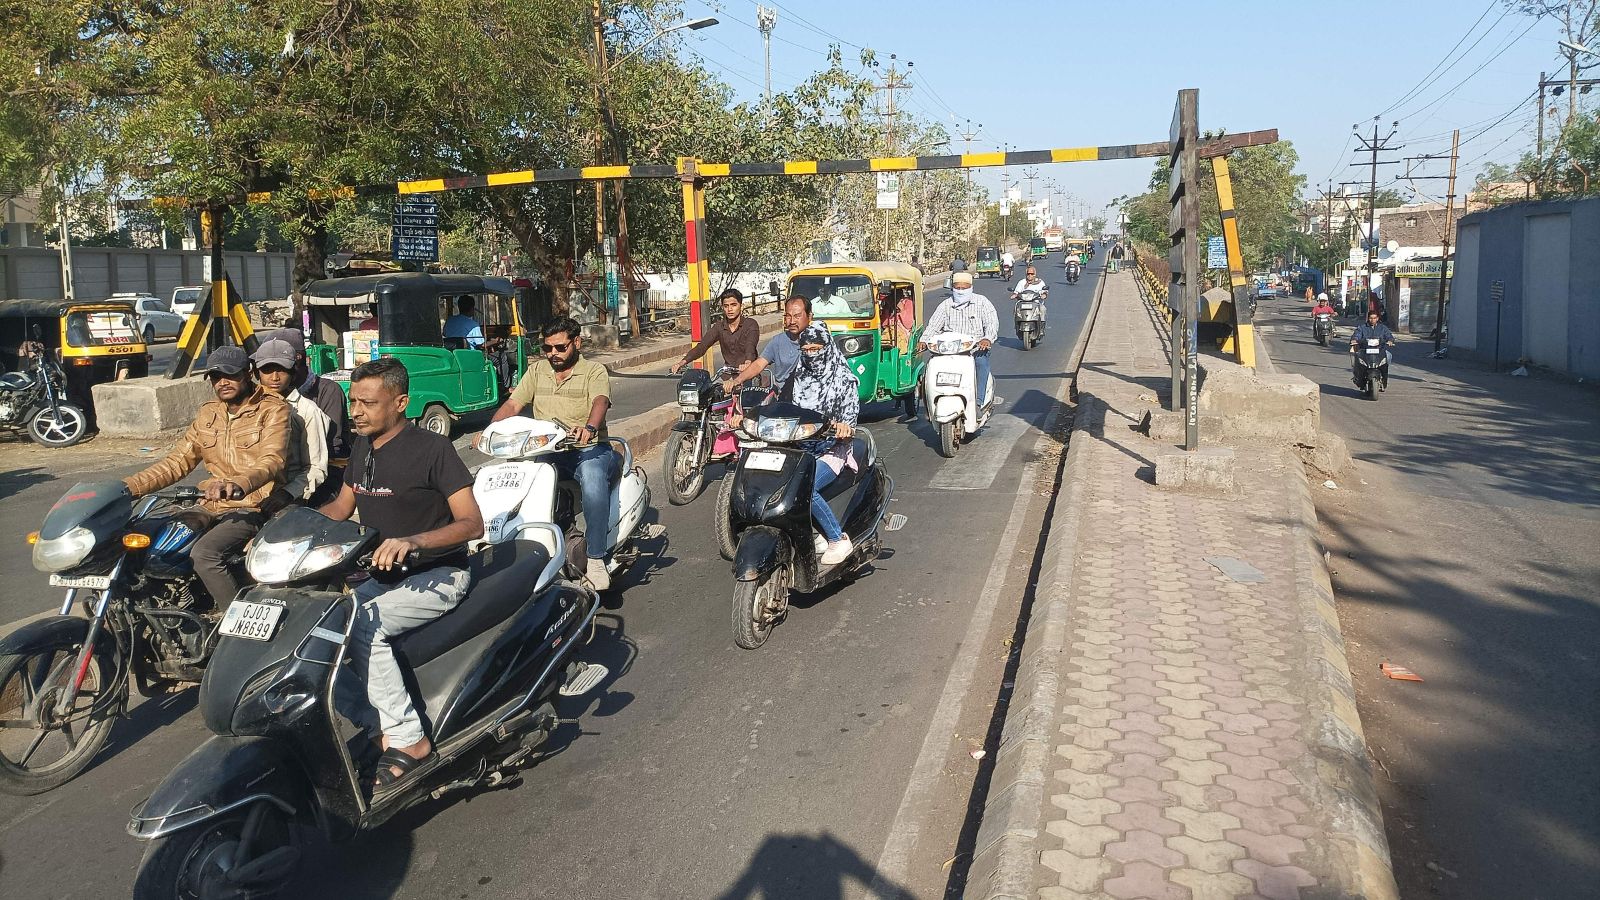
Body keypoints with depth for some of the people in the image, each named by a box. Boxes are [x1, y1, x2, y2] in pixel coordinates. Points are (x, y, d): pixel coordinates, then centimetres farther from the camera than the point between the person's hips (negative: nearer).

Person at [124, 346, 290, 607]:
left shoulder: (272, 409, -4)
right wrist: (130, 485, 2)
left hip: (253, 506, -7)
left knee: (204, 554, -30)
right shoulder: (208, 413, 16)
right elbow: (178, 461, 16)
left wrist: (238, 484, -39)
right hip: (213, 505, 7)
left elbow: (272, 461, -19)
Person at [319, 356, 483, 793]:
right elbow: (339, 508, 21)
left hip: (438, 575, -8)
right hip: (384, 576, 8)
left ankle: (408, 740, -22)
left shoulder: (432, 449, -14)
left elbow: (472, 524, -20)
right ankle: (379, 724, -12)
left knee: (362, 625, -31)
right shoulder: (363, 447, 10)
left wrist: (411, 540, -35)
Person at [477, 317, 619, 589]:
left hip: (588, 449, -4)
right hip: (546, 452, 4)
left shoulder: (594, 371, 1)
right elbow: (512, 404, 7)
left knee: (592, 476, -38)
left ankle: (595, 559, -33)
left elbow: (600, 401, -20)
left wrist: (589, 428, -43)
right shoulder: (537, 371, 16)